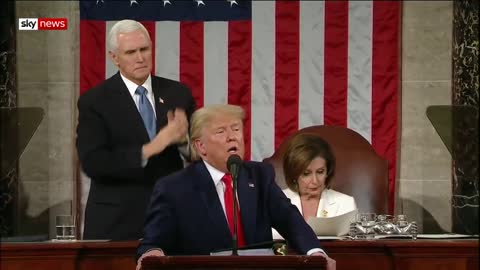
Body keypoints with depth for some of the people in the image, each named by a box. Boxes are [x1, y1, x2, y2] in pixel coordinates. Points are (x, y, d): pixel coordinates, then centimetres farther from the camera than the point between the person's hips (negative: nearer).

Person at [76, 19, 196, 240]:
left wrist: (184, 137, -16)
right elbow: (92, 162, -14)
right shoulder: (94, 102, -3)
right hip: (117, 223, -3)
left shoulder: (177, 93, 7)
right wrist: (149, 150, -23)